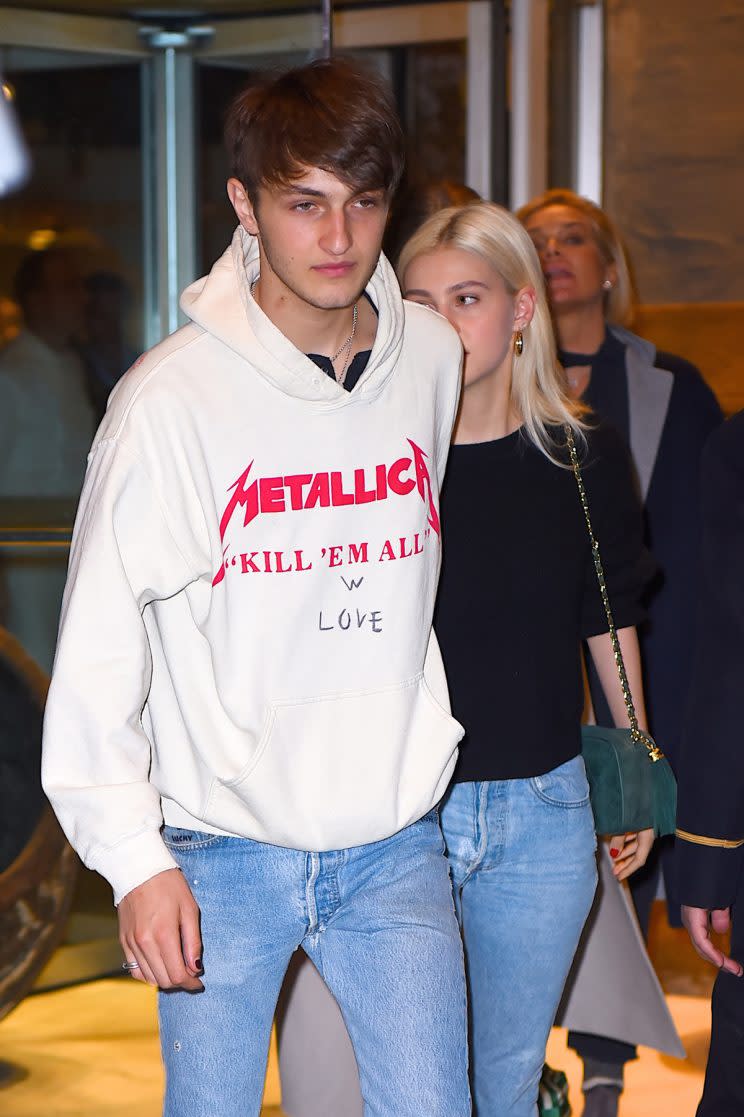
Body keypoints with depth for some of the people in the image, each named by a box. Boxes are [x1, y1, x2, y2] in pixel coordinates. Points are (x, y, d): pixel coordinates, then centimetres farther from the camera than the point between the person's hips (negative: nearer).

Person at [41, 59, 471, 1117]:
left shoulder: (435, 361, 1)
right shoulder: (170, 398, -12)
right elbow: (100, 651, -10)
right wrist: (135, 861, -13)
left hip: (396, 843, 3)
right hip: (223, 852, -3)